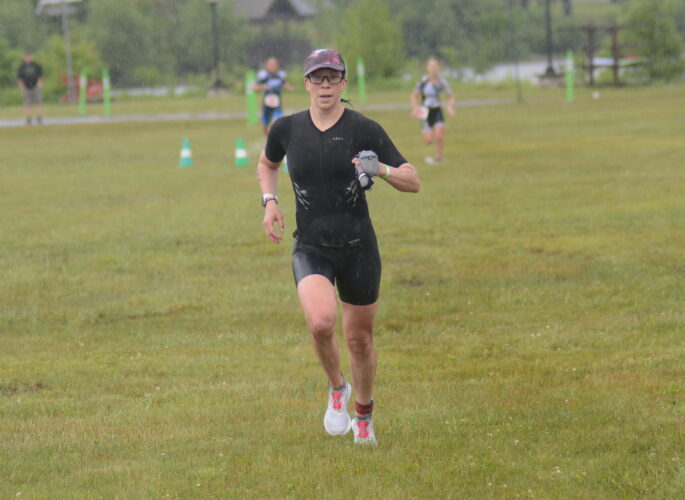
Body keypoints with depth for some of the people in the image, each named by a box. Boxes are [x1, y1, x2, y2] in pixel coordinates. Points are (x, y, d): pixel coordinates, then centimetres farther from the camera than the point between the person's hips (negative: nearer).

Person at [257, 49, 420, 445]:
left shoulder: (365, 130, -7)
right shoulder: (287, 129, 0)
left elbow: (413, 182, -7)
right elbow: (267, 163, 23)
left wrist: (382, 170, -26)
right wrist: (269, 200, 5)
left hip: (358, 248, 0)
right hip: (311, 247, 0)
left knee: (360, 338, 9)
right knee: (321, 321, -26)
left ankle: (363, 414, 36)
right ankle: (337, 388, 4)